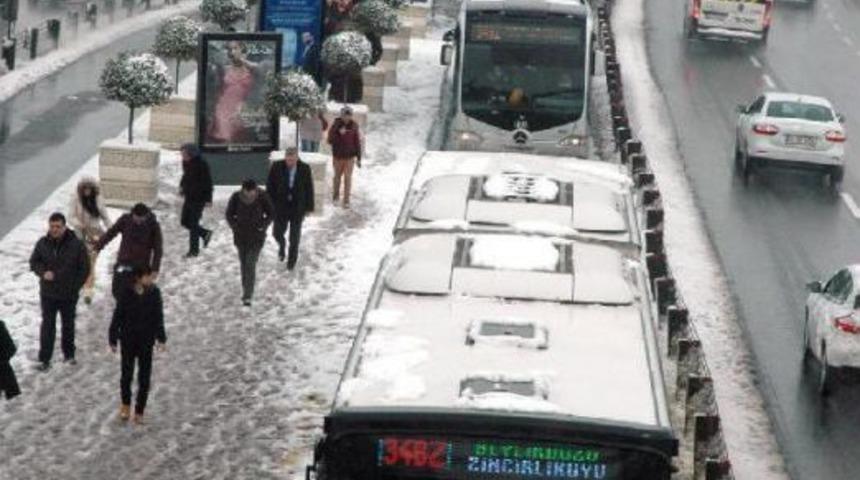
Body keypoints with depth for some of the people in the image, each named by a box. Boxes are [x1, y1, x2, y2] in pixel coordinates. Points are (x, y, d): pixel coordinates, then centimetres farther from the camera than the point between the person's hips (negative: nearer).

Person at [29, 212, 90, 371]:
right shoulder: (42, 243, -7)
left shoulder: (76, 245, -12)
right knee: (48, 325, 3)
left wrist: (75, 287, -10)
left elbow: (84, 269, -4)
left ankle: (69, 354, 35)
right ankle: (44, 359, 10)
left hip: (69, 295, 0)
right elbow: (34, 262, 5)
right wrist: (43, 273, -15)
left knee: (68, 325, 16)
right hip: (48, 294, 0)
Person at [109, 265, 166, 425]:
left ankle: (139, 411, 14)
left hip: (146, 341, 1)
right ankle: (125, 405, 31)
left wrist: (161, 338, -2)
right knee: (127, 374, 9)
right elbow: (117, 316, -5)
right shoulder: (127, 294, -12)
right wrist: (113, 339, -4)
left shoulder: (154, 293, -6)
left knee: (144, 378, 4)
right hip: (128, 340, -1)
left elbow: (158, 317, 2)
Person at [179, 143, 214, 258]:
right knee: (185, 222, 14)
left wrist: (208, 199, -18)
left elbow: (207, 183, -18)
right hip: (188, 197, 8)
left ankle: (194, 250, 12)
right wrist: (182, 186, 10)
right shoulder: (186, 163, 1)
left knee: (193, 224, -1)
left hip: (198, 198, -8)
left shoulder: (201, 165, -21)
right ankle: (205, 233, 34)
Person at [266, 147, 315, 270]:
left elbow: (309, 188, -3)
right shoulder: (276, 167, -11)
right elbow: (270, 187, -4)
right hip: (280, 207, 0)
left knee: (294, 236, 8)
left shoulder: (305, 169, -11)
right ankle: (281, 246, 41)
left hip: (297, 208, 0)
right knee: (277, 233, 5)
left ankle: (292, 259, 29)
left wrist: (309, 207, -1)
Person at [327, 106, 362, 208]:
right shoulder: (336, 125, -10)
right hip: (338, 156, 0)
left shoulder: (354, 126, -7)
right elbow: (330, 140, -11)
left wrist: (359, 158, 0)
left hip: (349, 157, 0)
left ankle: (346, 201, 7)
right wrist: (339, 134, -27)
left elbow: (357, 142, -1)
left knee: (348, 178, 0)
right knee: (337, 176, 16)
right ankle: (335, 195, 37)